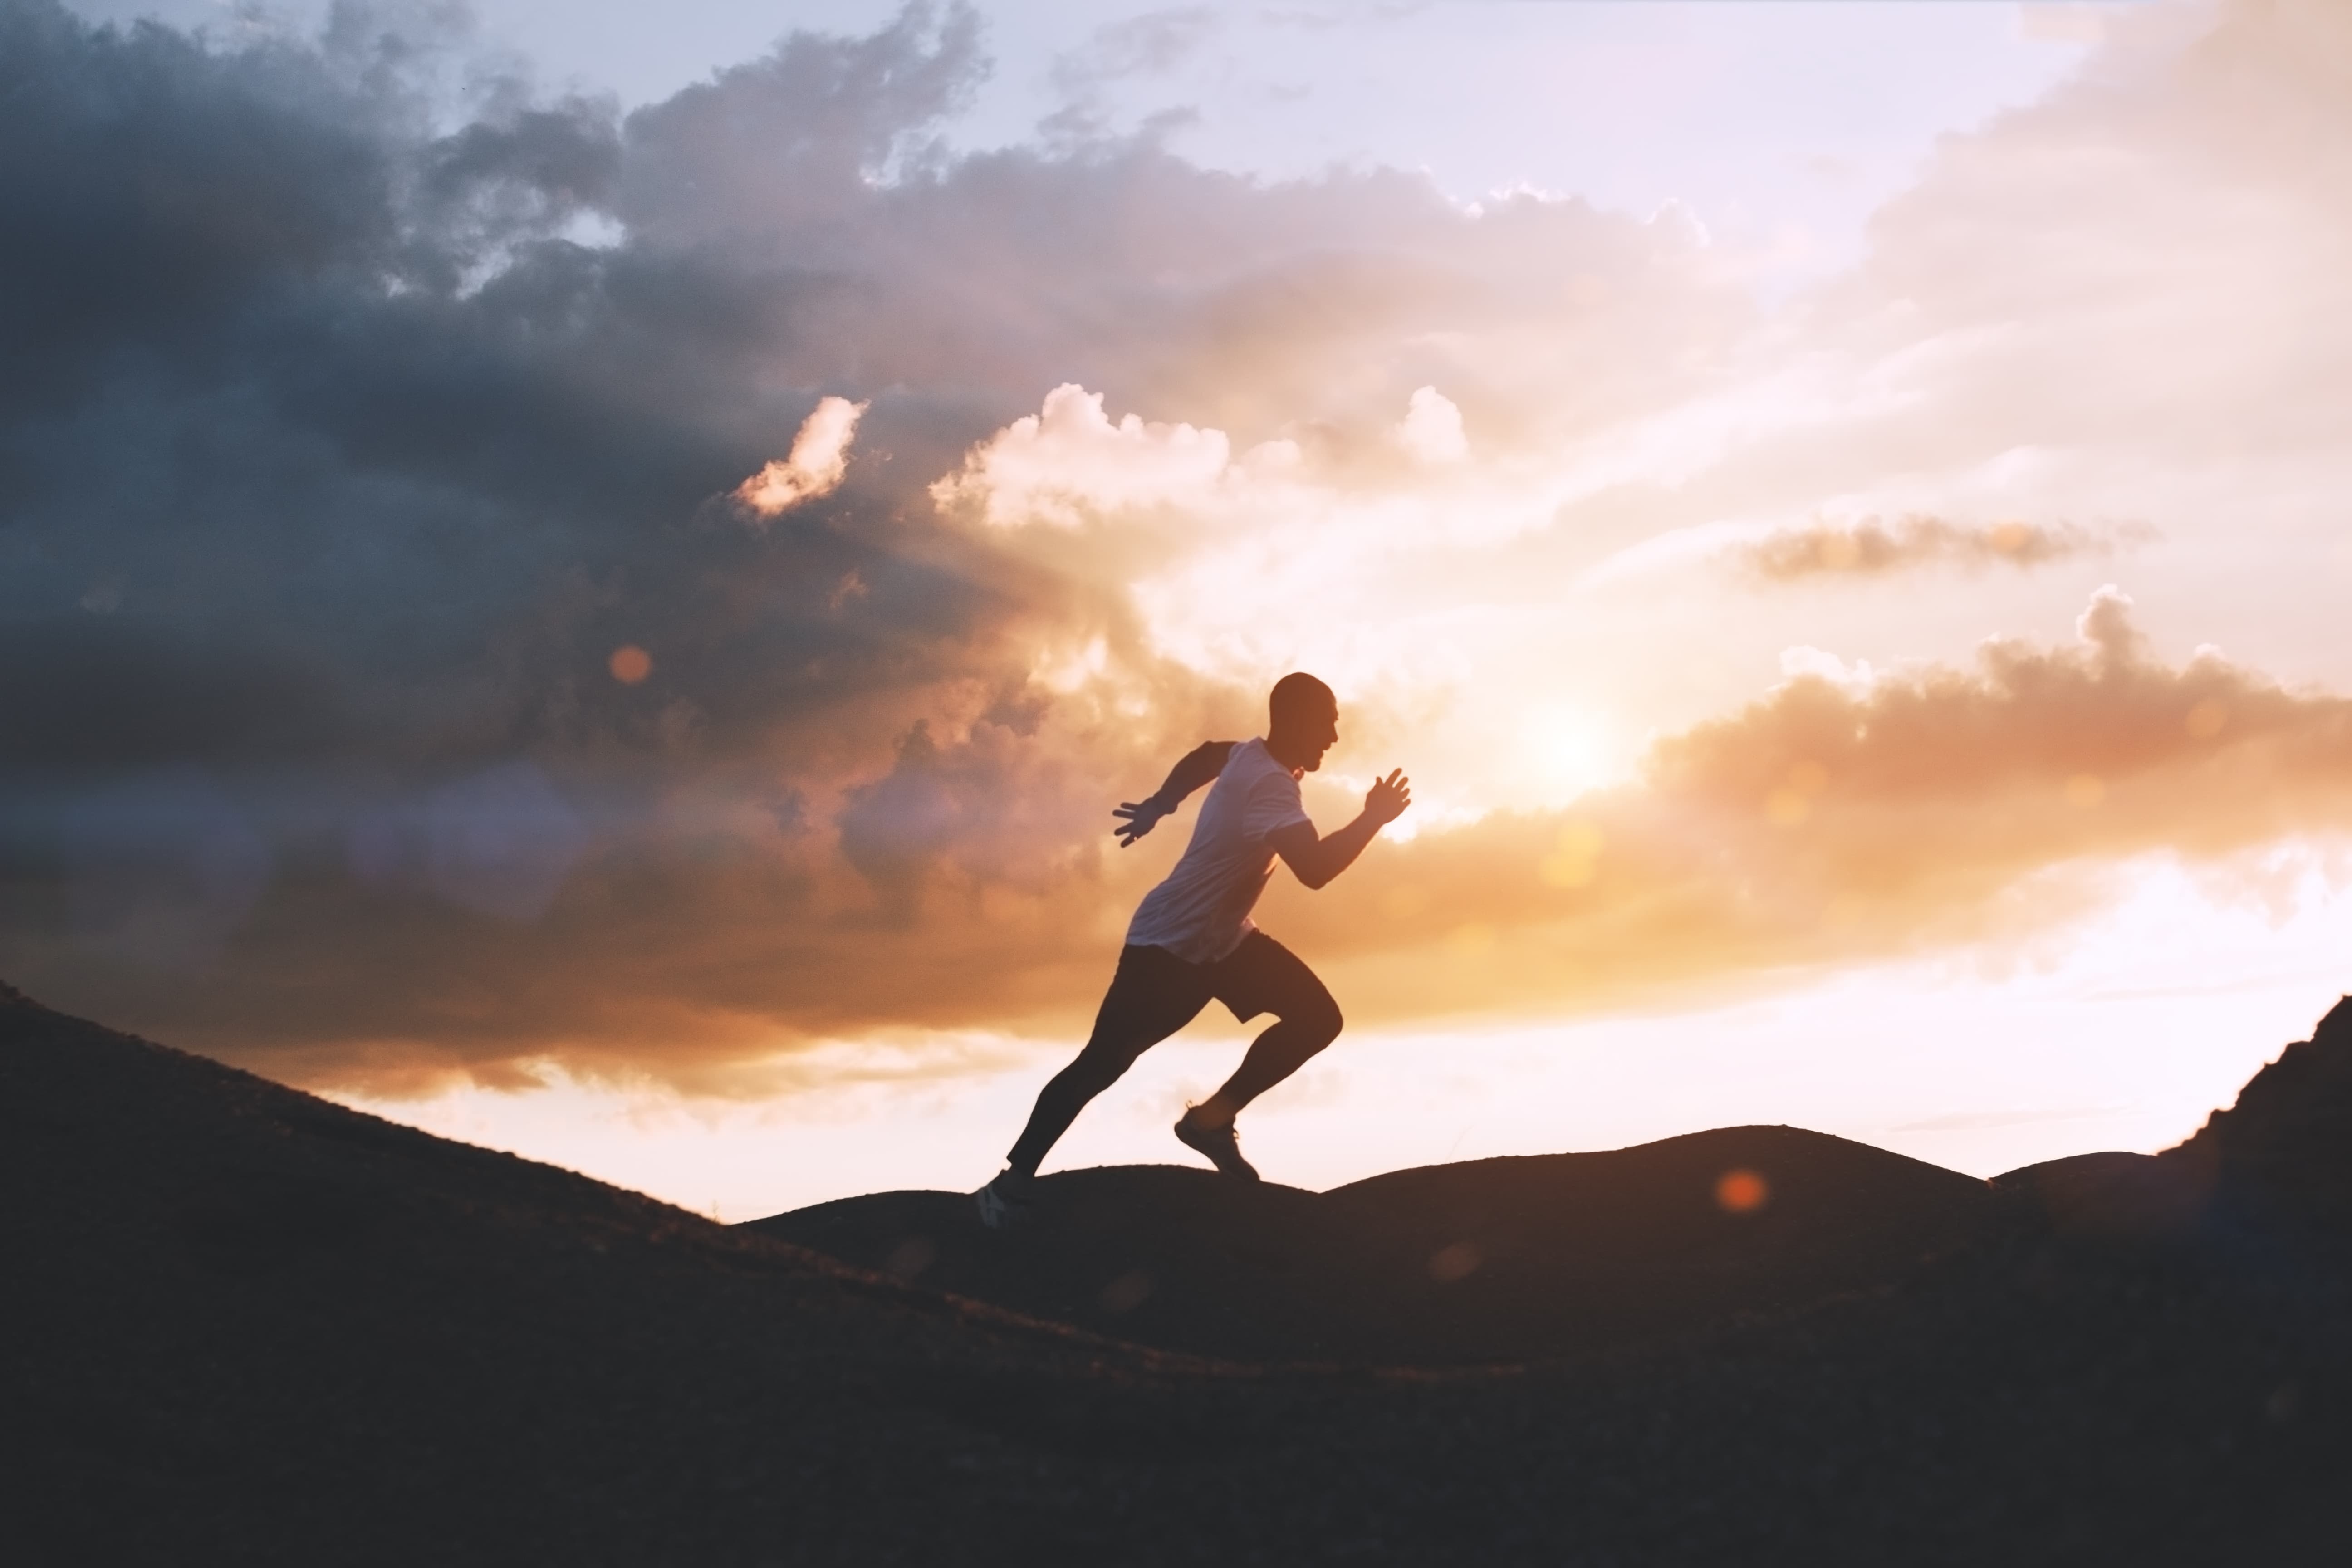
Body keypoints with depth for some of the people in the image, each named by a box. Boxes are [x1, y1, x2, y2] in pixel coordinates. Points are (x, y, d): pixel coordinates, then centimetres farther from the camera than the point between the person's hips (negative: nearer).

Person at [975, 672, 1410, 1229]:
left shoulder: (1253, 757, 1)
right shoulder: (1271, 785, -29)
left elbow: (1204, 756, 23)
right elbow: (1314, 868, -43)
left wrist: (1157, 806, 36)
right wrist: (1374, 819, -30)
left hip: (1224, 939, 9)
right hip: (1168, 946, -9)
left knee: (1317, 1016, -5)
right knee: (1101, 1065, -6)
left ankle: (1212, 1118, 2)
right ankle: (1013, 1180, 5)